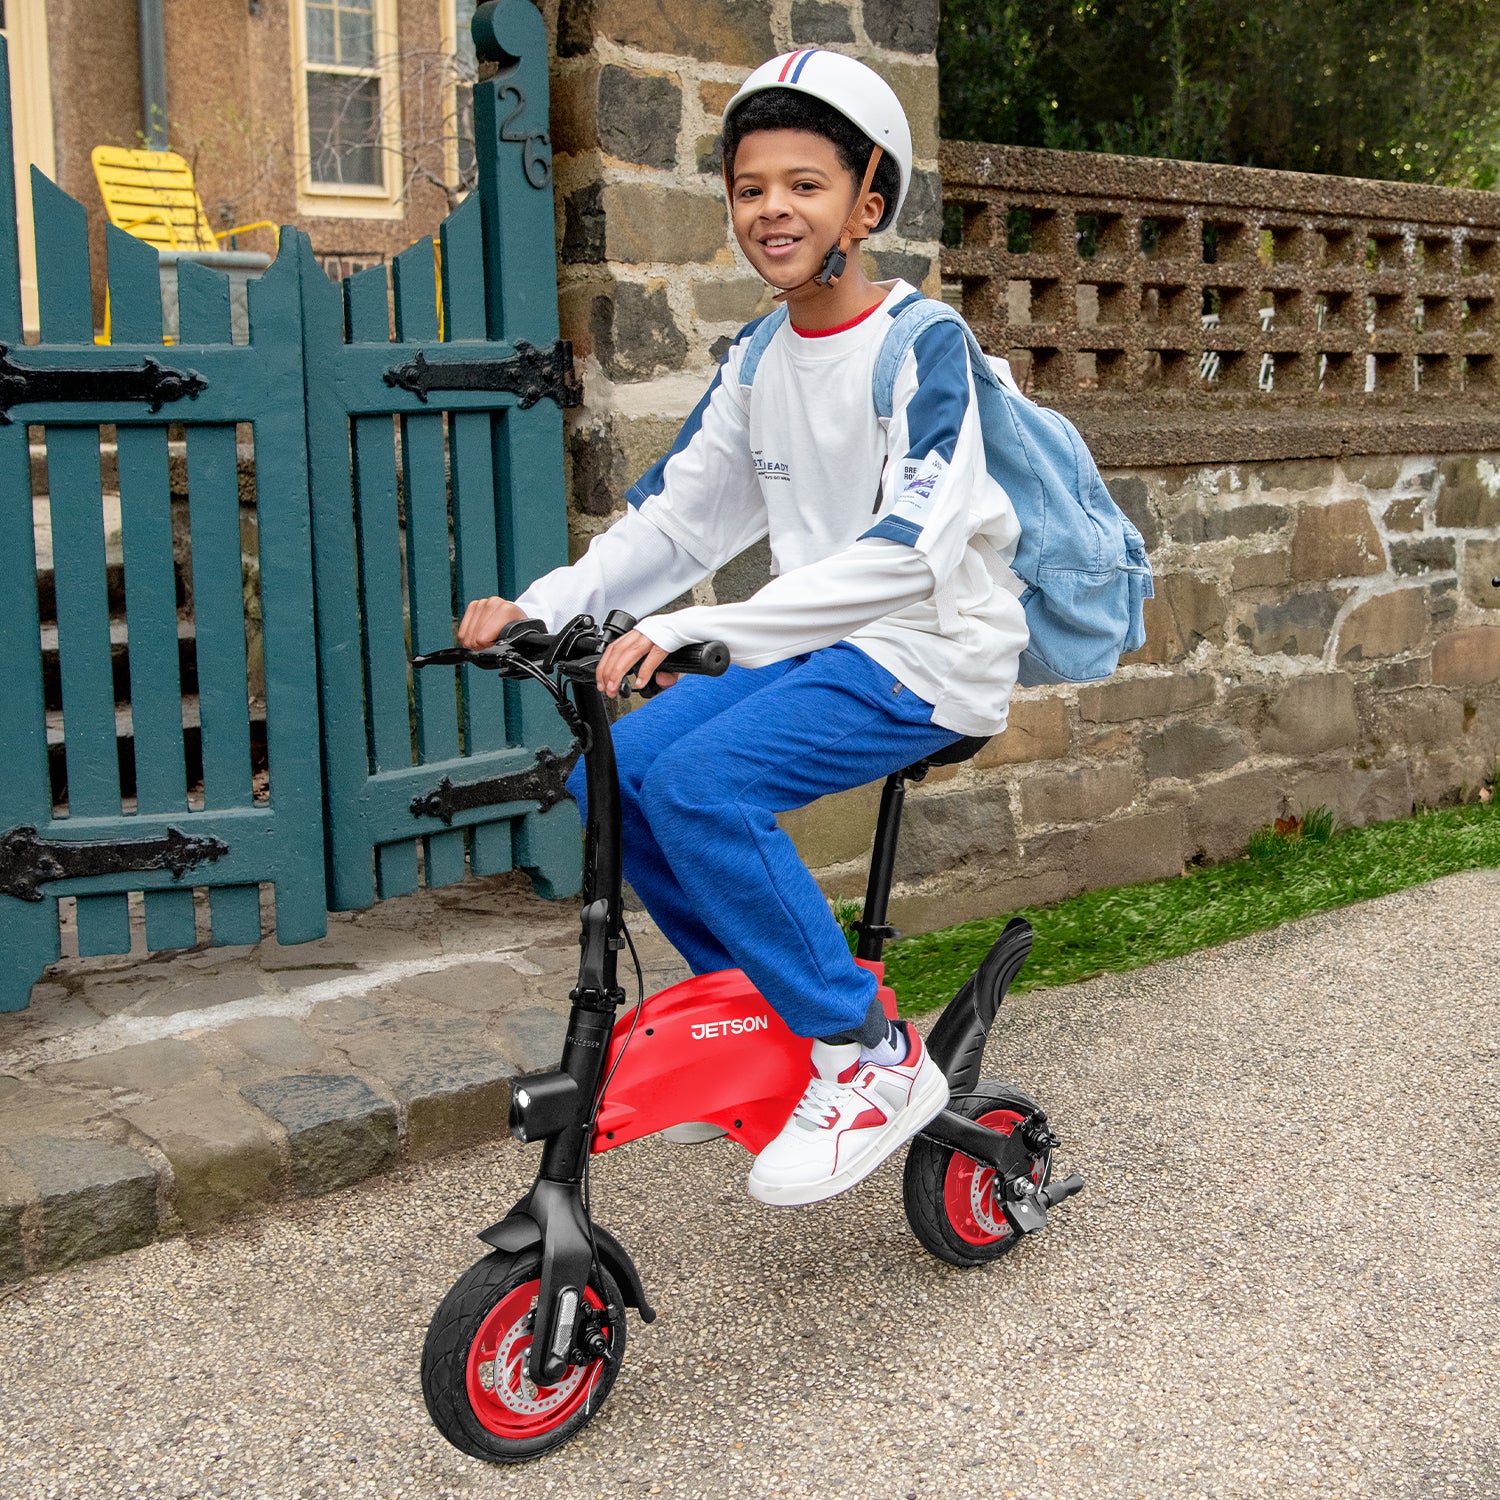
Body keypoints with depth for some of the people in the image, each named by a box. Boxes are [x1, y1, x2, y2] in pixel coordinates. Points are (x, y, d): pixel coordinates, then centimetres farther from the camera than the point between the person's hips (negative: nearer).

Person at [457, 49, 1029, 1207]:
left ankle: (871, 1055, -13)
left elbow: (912, 548, -26)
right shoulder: (760, 358, 10)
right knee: (614, 769, -6)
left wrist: (694, 627, -31)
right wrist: (542, 606, -5)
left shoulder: (921, 344, -14)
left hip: (930, 652, -8)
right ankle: (757, 1001, 12)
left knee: (700, 783, -27)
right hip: (815, 648, 8)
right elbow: (675, 513, 11)